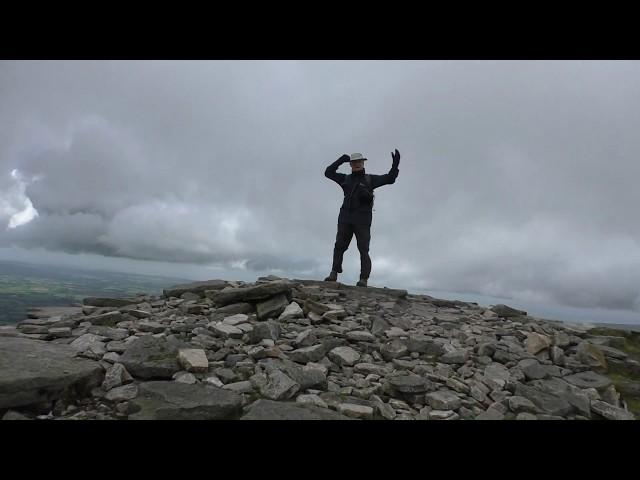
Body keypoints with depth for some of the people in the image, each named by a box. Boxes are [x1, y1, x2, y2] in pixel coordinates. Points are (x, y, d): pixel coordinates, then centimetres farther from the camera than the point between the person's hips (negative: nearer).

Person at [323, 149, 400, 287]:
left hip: (362, 220, -3)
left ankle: (363, 280, -12)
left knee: (363, 250, -9)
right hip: (346, 218, 3)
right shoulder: (346, 179, 17)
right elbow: (328, 172, 13)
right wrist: (341, 160, 7)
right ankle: (334, 274, 1)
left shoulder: (370, 179, 11)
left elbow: (389, 178, 3)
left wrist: (395, 164, -9)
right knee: (339, 246, -3)